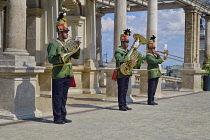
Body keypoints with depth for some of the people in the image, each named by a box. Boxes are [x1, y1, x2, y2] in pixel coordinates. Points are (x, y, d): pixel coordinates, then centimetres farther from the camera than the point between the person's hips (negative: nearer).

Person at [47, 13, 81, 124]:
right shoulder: (53, 44, -5)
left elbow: (76, 56, 15)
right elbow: (50, 59, -14)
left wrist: (77, 47, -1)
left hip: (67, 74, 7)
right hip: (58, 75, -7)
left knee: (64, 97, 12)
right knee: (57, 97, -2)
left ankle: (63, 117, 18)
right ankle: (57, 118, 4)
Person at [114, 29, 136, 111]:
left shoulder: (127, 51, 18)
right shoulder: (118, 51, -10)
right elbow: (119, 59, -29)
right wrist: (130, 59, -27)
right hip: (121, 73, -9)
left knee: (125, 89, 11)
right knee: (121, 89, -5)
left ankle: (124, 105, 17)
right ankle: (121, 105, 0)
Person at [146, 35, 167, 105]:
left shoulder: (154, 55, 21)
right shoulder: (148, 55, -8)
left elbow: (159, 62, 14)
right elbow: (154, 61, -23)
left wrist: (158, 55, 0)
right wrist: (163, 58, -24)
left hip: (156, 74, 9)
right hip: (152, 74, -9)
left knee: (154, 88, 10)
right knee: (151, 88, -7)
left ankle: (151, 100, 16)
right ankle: (150, 101, -4)